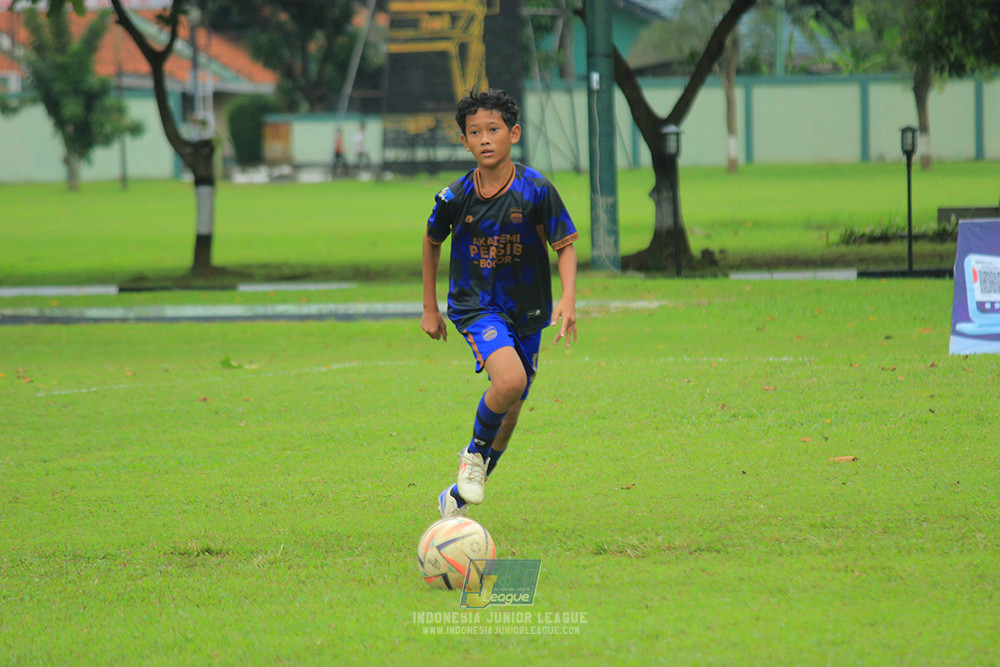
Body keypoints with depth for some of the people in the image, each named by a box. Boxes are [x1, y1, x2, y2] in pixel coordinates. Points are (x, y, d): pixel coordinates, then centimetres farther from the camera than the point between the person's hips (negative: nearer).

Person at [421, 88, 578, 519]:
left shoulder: (535, 190, -13)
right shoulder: (455, 197, -11)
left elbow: (565, 245, -4)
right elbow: (432, 241, 9)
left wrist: (568, 300, -20)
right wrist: (429, 308, 12)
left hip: (526, 311, 3)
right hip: (476, 306, -3)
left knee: (510, 411, 10)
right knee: (510, 379, -30)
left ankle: (458, 496, 30)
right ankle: (475, 451, -2)